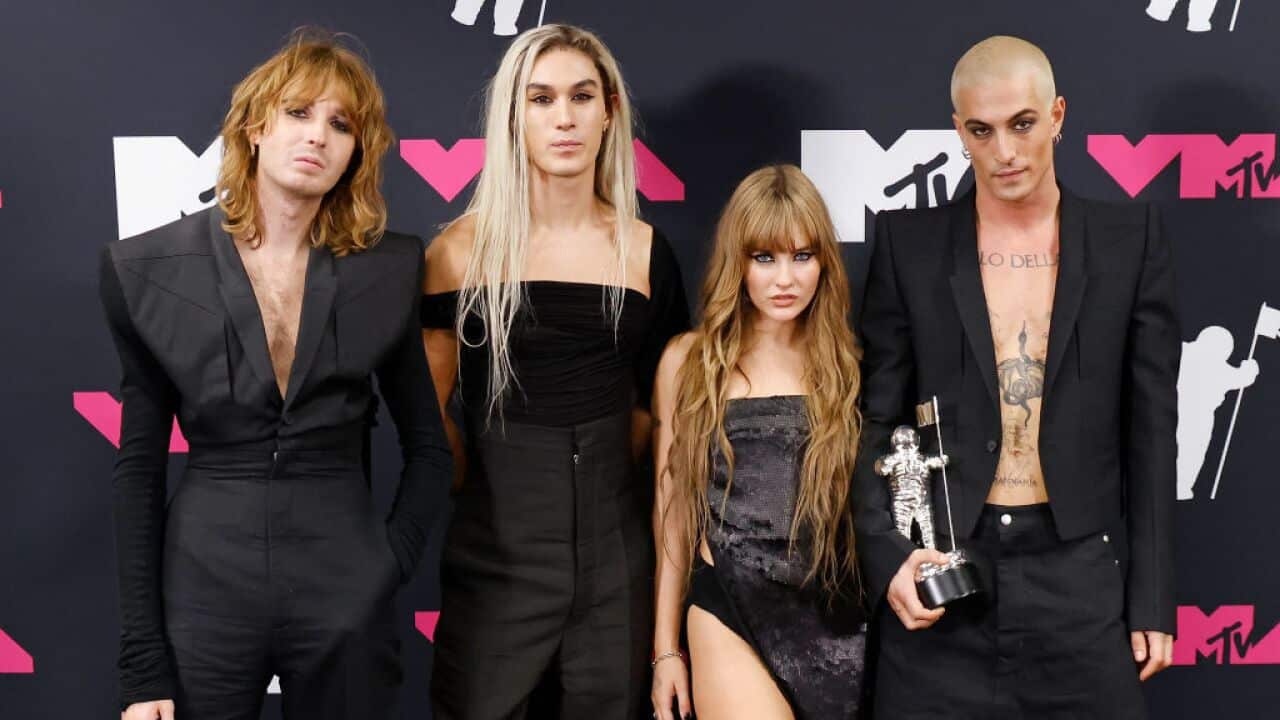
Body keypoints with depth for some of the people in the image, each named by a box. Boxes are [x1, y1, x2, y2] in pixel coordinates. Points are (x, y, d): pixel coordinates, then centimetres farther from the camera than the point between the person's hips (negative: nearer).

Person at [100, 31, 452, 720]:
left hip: (346, 602, 1)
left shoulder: (389, 270, -1)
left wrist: (392, 562, -3)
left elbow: (429, 447, 8)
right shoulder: (148, 269, -2)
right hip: (202, 590, 0)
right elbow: (138, 466, 0)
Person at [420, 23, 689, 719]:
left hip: (615, 550, 2)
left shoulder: (644, 250, 3)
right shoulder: (466, 248, -5)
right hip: (496, 552, -2)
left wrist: (603, 472, 10)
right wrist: (495, 482, 5)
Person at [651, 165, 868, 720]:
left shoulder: (846, 360, 3)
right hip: (731, 621, -1)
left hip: (837, 619, 2)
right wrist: (665, 648, 7)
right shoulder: (689, 360, 2)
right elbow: (674, 510, 6)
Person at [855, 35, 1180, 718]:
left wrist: (1152, 602, 2)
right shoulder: (909, 242, 2)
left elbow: (1150, 429, 4)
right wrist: (887, 557, -8)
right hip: (938, 567, 0)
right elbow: (874, 419, 4)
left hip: (1081, 575, 0)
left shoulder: (1130, 240, 3)